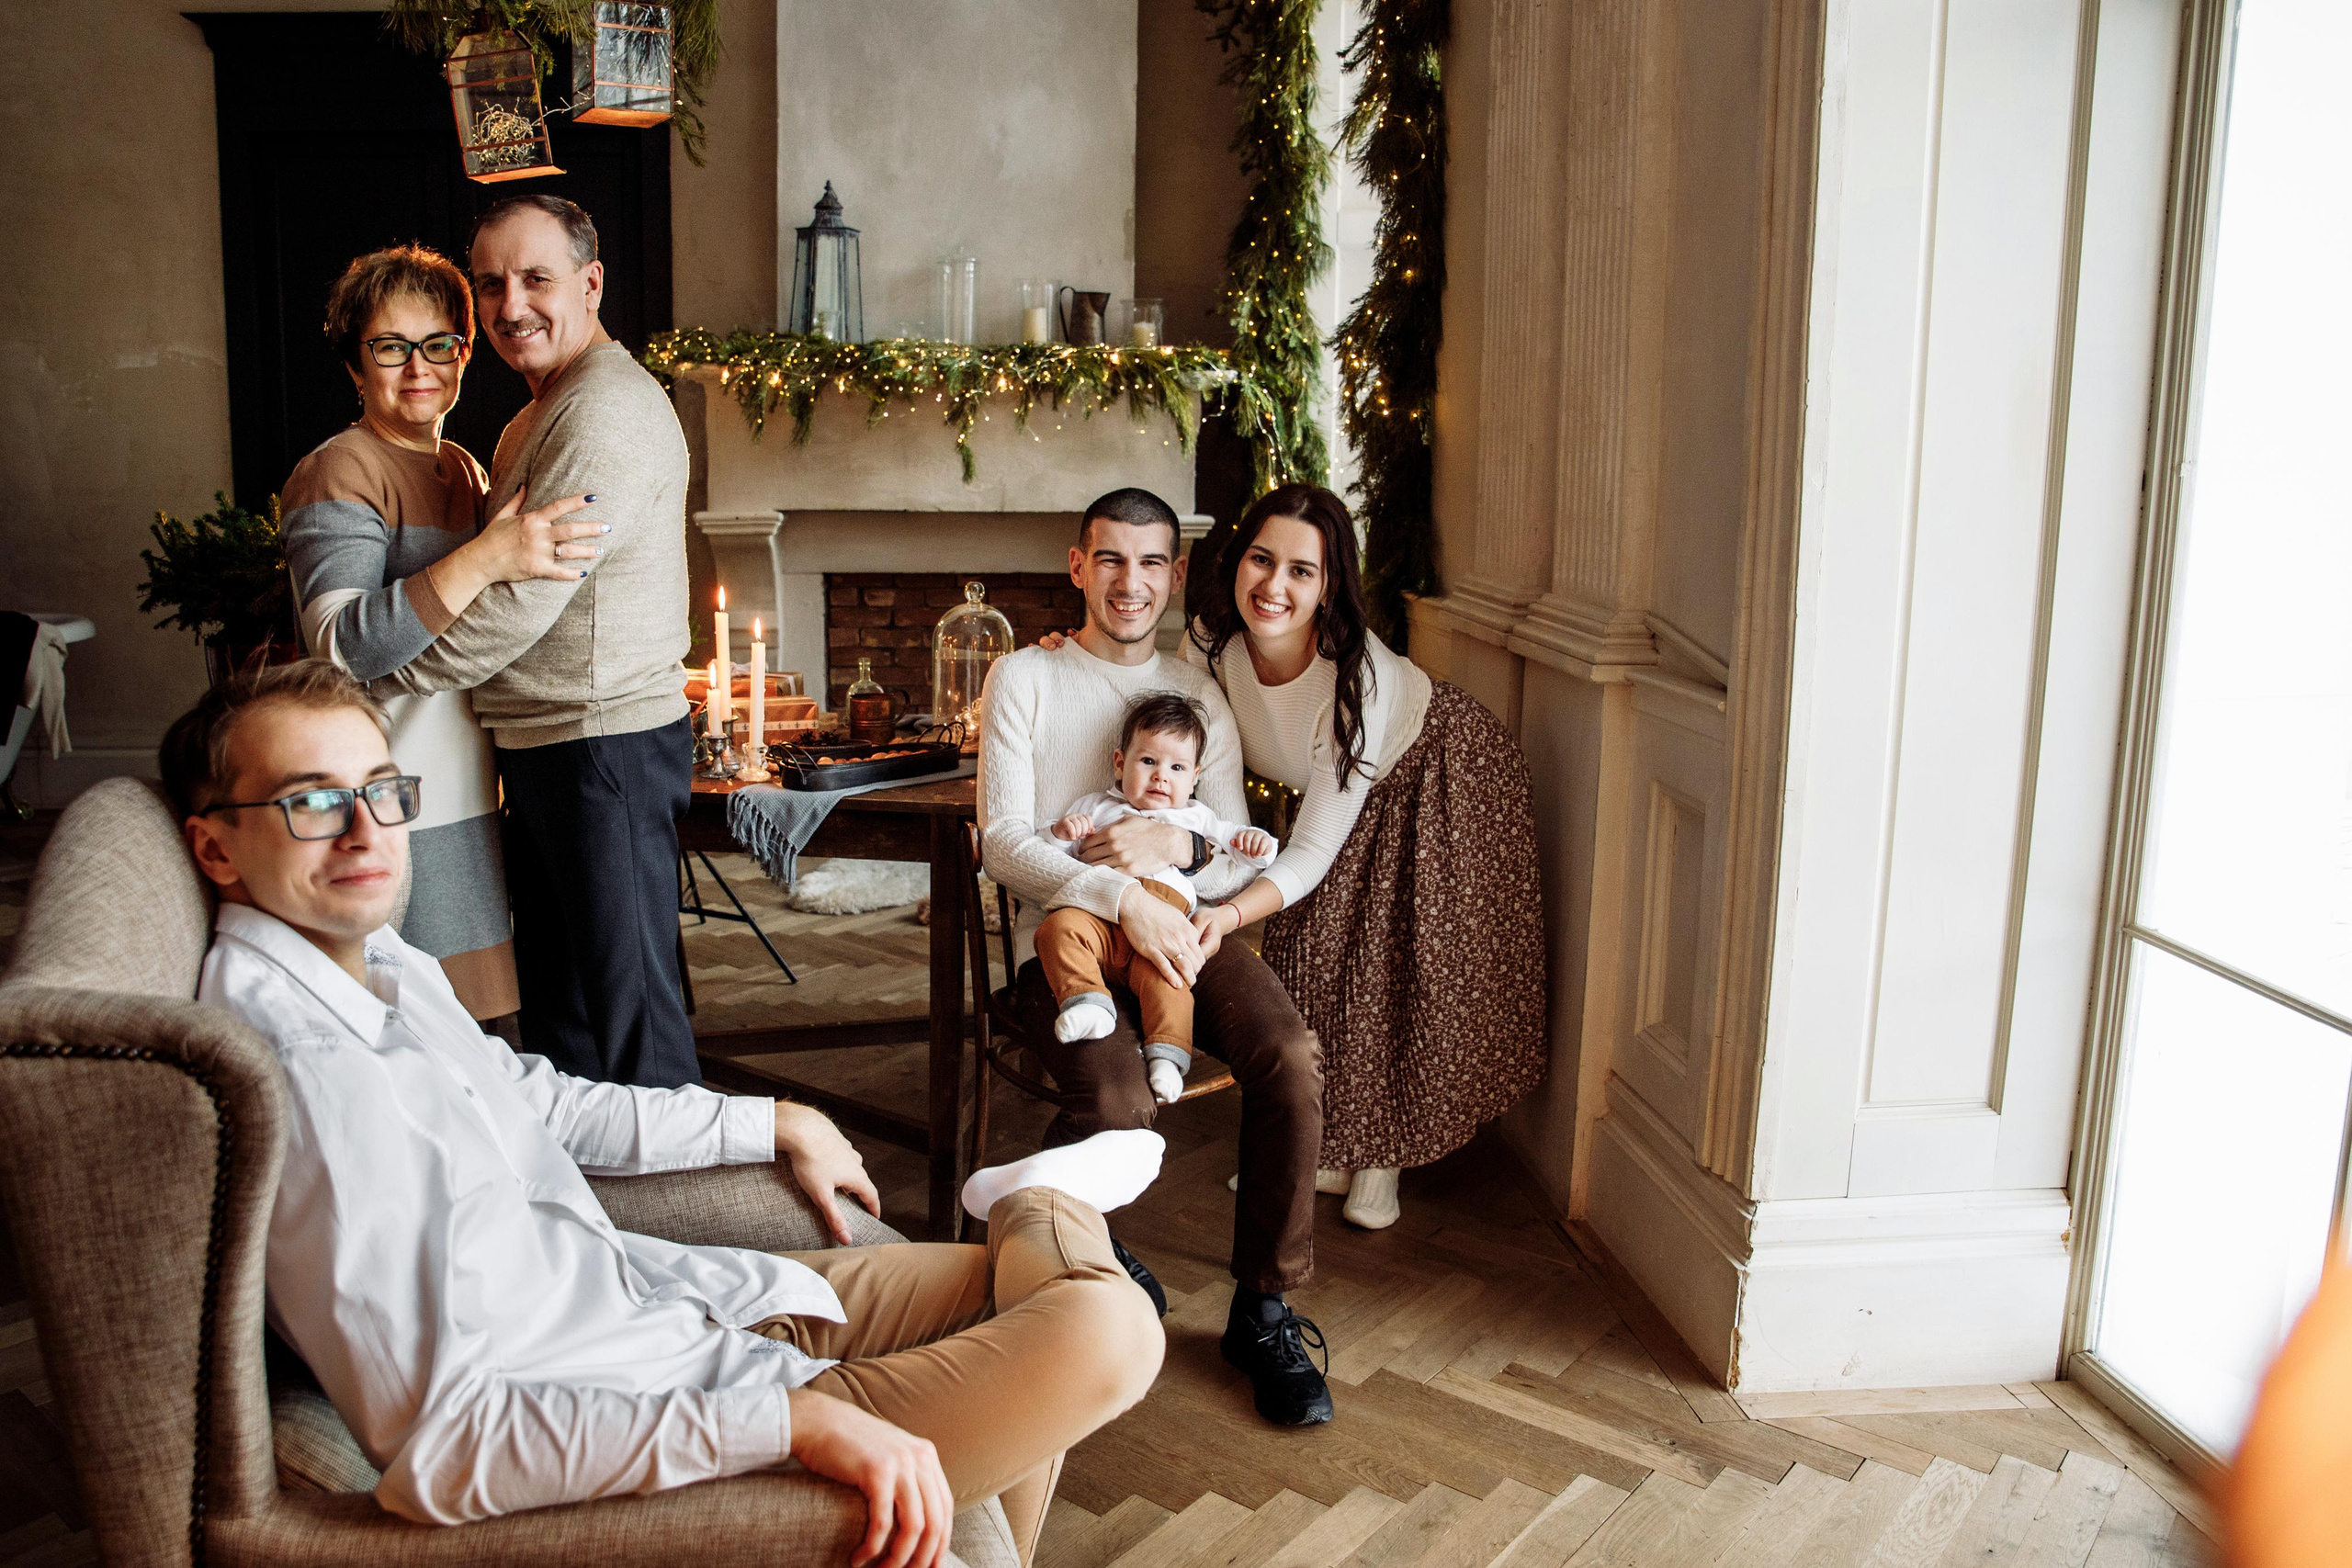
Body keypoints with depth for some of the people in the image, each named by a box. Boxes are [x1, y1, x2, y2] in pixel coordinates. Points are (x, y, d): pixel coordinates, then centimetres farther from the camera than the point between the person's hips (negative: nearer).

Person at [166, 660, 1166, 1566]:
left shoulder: (385, 966, 4)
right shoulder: (303, 1072, -28)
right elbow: (434, 1444, -32)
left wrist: (772, 1125, 28)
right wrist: (795, 1420, -34)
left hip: (667, 1292, 10)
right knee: (1105, 1331, -16)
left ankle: (1035, 1207, 48)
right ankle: (1044, 1204, 15)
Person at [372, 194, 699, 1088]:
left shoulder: (606, 412, -17)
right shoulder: (543, 412, 19)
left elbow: (523, 601, -21)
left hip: (606, 743, -11)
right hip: (541, 743, 11)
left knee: (627, 992, -3)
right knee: (553, 983, 19)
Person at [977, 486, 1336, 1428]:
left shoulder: (1199, 693, 16)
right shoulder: (1025, 679, 6)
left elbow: (1240, 860, 11)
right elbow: (1004, 841, -5)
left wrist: (1179, 846, -13)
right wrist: (1120, 897, -21)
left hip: (1186, 932, 3)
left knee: (1293, 1060, -25)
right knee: (1117, 1099, -31)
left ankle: (1264, 1308, -6)